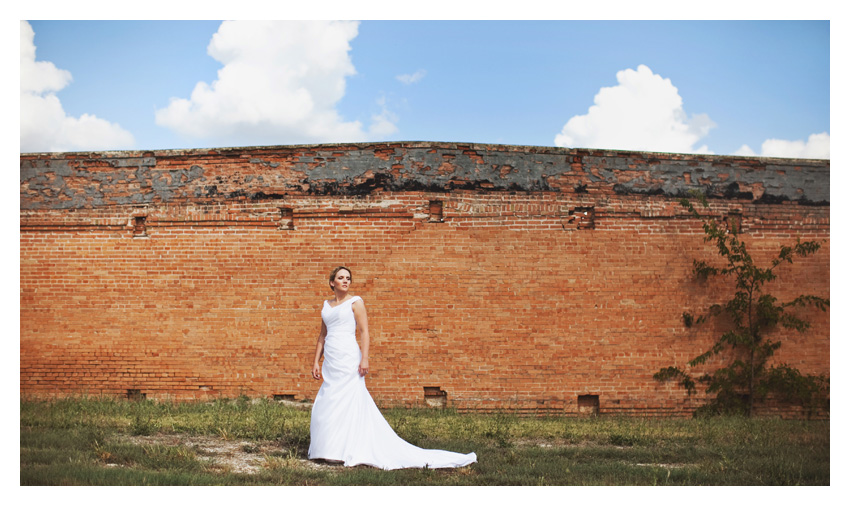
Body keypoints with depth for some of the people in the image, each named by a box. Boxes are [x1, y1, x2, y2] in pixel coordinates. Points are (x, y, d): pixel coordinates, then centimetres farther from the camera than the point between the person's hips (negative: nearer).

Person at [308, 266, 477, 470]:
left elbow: (365, 332, -8)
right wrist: (316, 361, 14)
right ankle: (329, 448, 14)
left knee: (349, 403, -9)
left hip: (348, 360, -7)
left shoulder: (355, 302, -1)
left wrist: (364, 359, -17)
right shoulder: (326, 305, 16)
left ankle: (353, 451, -6)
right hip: (330, 363, 7)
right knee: (325, 407, 6)